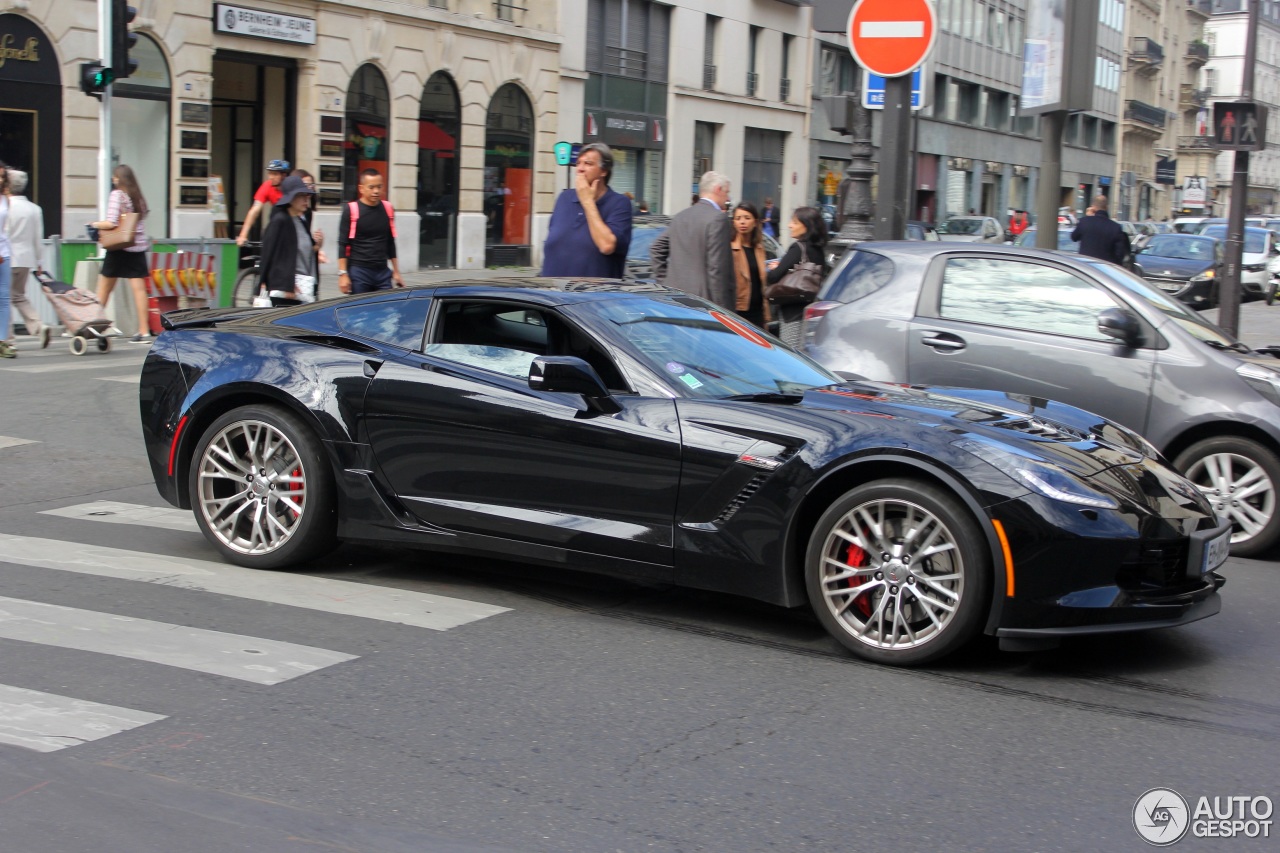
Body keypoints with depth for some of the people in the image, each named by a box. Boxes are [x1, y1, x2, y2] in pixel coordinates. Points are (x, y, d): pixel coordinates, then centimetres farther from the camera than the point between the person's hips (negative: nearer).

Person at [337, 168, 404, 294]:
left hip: (383, 272, 4)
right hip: (358, 272, -4)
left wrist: (396, 272, 17)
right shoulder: (351, 210, -5)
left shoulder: (388, 209, 9)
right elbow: (343, 244, -6)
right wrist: (343, 274, -12)